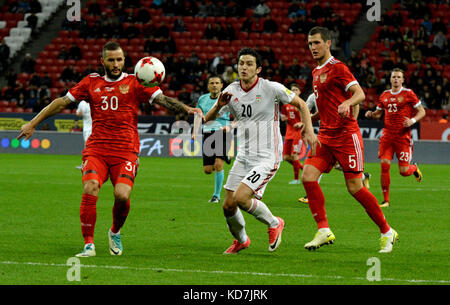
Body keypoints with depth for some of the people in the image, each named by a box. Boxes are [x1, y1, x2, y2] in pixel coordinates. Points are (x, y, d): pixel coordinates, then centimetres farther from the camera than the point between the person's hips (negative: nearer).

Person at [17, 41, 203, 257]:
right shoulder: (91, 82, 12)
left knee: (122, 195, -19)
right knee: (90, 189, -21)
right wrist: (33, 123, 16)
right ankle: (89, 244, -11)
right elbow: (62, 102, 16)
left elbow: (162, 99, -2)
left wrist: (186, 109, -19)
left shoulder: (134, 83, 6)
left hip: (126, 152, -1)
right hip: (96, 149, 1)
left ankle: (115, 232, 15)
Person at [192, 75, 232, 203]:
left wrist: (229, 126, -15)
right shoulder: (202, 99, 11)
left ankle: (217, 195, -3)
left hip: (223, 134, -4)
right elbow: (198, 115, 23)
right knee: (207, 170, 0)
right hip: (208, 134, 4)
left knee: (218, 165, -17)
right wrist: (195, 131, 11)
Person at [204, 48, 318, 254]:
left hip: (267, 157, -6)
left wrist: (309, 130, -13)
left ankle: (274, 223, 5)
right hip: (243, 157, 6)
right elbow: (208, 119, 3)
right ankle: (240, 240, 33)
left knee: (240, 198, -22)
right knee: (228, 205, 3)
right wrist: (219, 105, -18)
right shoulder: (231, 91, 2)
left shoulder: (271, 88, -11)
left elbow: (301, 104, 0)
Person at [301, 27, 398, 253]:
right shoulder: (316, 72, 17)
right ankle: (324, 231, -6)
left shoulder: (337, 68, -8)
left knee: (355, 188, -7)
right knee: (307, 177, -10)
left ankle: (387, 232, 7)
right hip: (325, 136, 8)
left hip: (346, 134, -8)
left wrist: (346, 104, -39)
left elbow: (359, 94, -19)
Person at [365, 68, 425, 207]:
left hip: (403, 137, -3)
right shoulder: (384, 95, 10)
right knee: (384, 165, -9)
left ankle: (414, 168, 35)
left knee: (404, 171, -4)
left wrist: (412, 120, -16)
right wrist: (371, 114, -1)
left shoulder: (408, 94, -2)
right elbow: (378, 114, 21)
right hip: (387, 136, 3)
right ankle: (385, 200, 0)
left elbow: (421, 111, 2)